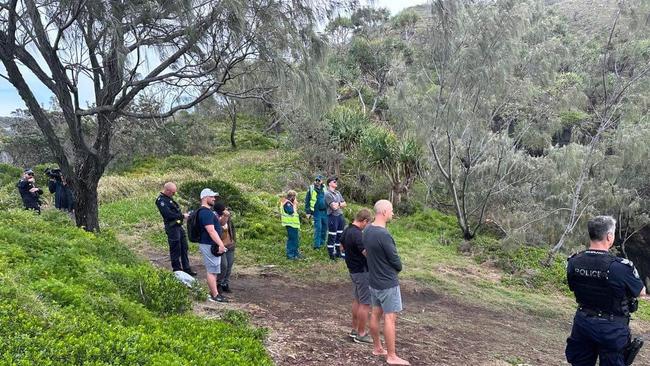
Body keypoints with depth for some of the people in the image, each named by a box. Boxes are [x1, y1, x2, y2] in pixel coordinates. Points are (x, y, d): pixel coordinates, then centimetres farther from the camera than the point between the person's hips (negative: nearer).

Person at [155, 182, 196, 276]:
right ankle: (177, 270, 11)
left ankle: (187, 269, 23)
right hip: (172, 228, -10)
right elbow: (169, 215, -24)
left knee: (184, 248, 14)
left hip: (179, 226, 10)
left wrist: (183, 215, 5)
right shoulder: (161, 200, -15)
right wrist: (183, 216, -17)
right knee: (175, 250, 0)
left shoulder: (169, 198, 14)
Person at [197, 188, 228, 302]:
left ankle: (213, 292, 23)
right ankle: (215, 295, 0)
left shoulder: (209, 211, 15)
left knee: (213, 270, 16)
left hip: (212, 245, 11)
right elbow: (211, 231, -26)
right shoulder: (205, 212, -19)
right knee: (212, 270, -5)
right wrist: (221, 245, -26)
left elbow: (218, 224, 25)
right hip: (209, 245, -11)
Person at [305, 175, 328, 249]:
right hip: (317, 212, -4)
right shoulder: (311, 189, -5)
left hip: (325, 211, 4)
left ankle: (322, 242, 25)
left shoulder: (324, 188, 6)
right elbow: (307, 201, -2)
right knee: (318, 228, -6)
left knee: (324, 227, 10)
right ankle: (317, 245, 0)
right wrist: (308, 212, -6)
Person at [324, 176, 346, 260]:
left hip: (340, 215, 8)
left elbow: (344, 204, 12)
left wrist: (338, 204, -6)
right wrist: (340, 204, 1)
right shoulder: (327, 194, -11)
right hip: (333, 216, -8)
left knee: (339, 235, 15)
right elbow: (334, 207, -17)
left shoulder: (338, 193, 15)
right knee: (332, 236, -1)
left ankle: (338, 252, 26)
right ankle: (331, 254, 5)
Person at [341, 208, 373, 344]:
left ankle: (354, 329, 29)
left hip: (353, 270, 10)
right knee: (365, 303, 1)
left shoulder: (347, 231, 5)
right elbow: (368, 253, -31)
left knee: (357, 300, 20)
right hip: (362, 271, -10)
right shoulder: (357, 234, -26)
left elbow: (342, 246, 21)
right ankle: (361, 334, 9)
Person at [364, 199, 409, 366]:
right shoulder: (384, 235, -26)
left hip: (373, 280, 9)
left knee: (375, 313, 16)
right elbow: (396, 261, -17)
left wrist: (378, 266, 8)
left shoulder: (367, 231, 0)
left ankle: (377, 348, 29)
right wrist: (398, 268, 5)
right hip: (388, 283, -8)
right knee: (390, 318, 0)